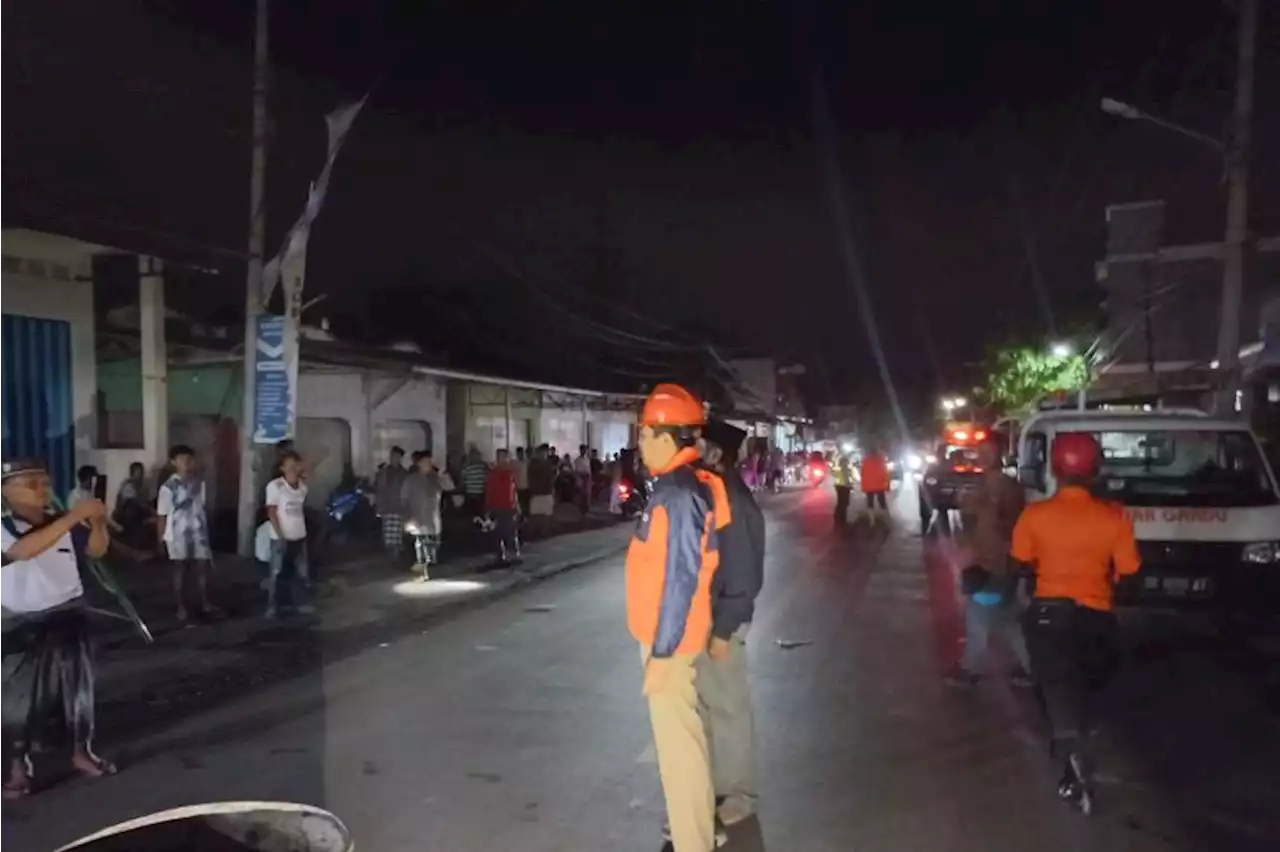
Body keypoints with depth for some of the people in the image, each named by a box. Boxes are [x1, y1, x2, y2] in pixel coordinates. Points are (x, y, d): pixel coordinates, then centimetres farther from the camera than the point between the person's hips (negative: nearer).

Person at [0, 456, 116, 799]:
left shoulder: (64, 524, -3)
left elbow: (96, 550, 8)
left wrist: (97, 522, -14)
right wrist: (74, 516, -42)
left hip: (68, 618, 4)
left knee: (78, 688, 13)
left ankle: (81, 753, 30)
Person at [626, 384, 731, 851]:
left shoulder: (678, 495, -23)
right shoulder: (684, 487, 7)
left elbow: (680, 579, -25)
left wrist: (662, 652, -21)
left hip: (669, 640, -10)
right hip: (668, 634, 10)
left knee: (678, 743, 1)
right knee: (680, 737, 22)